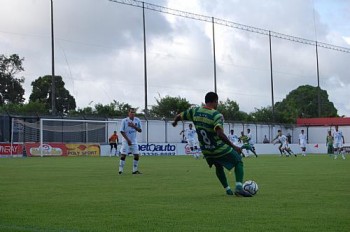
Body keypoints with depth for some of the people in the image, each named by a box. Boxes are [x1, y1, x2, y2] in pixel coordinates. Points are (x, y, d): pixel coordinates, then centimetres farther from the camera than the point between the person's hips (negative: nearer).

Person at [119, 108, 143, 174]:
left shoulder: (137, 120, 2)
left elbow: (140, 130, 4)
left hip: (134, 141, 4)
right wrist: (128, 140, -17)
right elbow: (122, 131, -9)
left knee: (137, 155, -1)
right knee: (123, 155, -8)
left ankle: (135, 170, 10)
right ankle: (120, 170, 0)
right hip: (126, 141, -4)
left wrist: (134, 126, -14)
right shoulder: (124, 121, -8)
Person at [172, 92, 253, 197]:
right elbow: (220, 134, -35)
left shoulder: (195, 111, -4)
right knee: (239, 162, 12)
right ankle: (239, 187, -7)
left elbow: (178, 116, 6)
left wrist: (175, 122, 30)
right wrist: (233, 147, -30)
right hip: (220, 149, -6)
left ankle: (227, 189, 32)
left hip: (205, 150, 6)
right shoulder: (217, 115, -22)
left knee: (218, 167, 31)